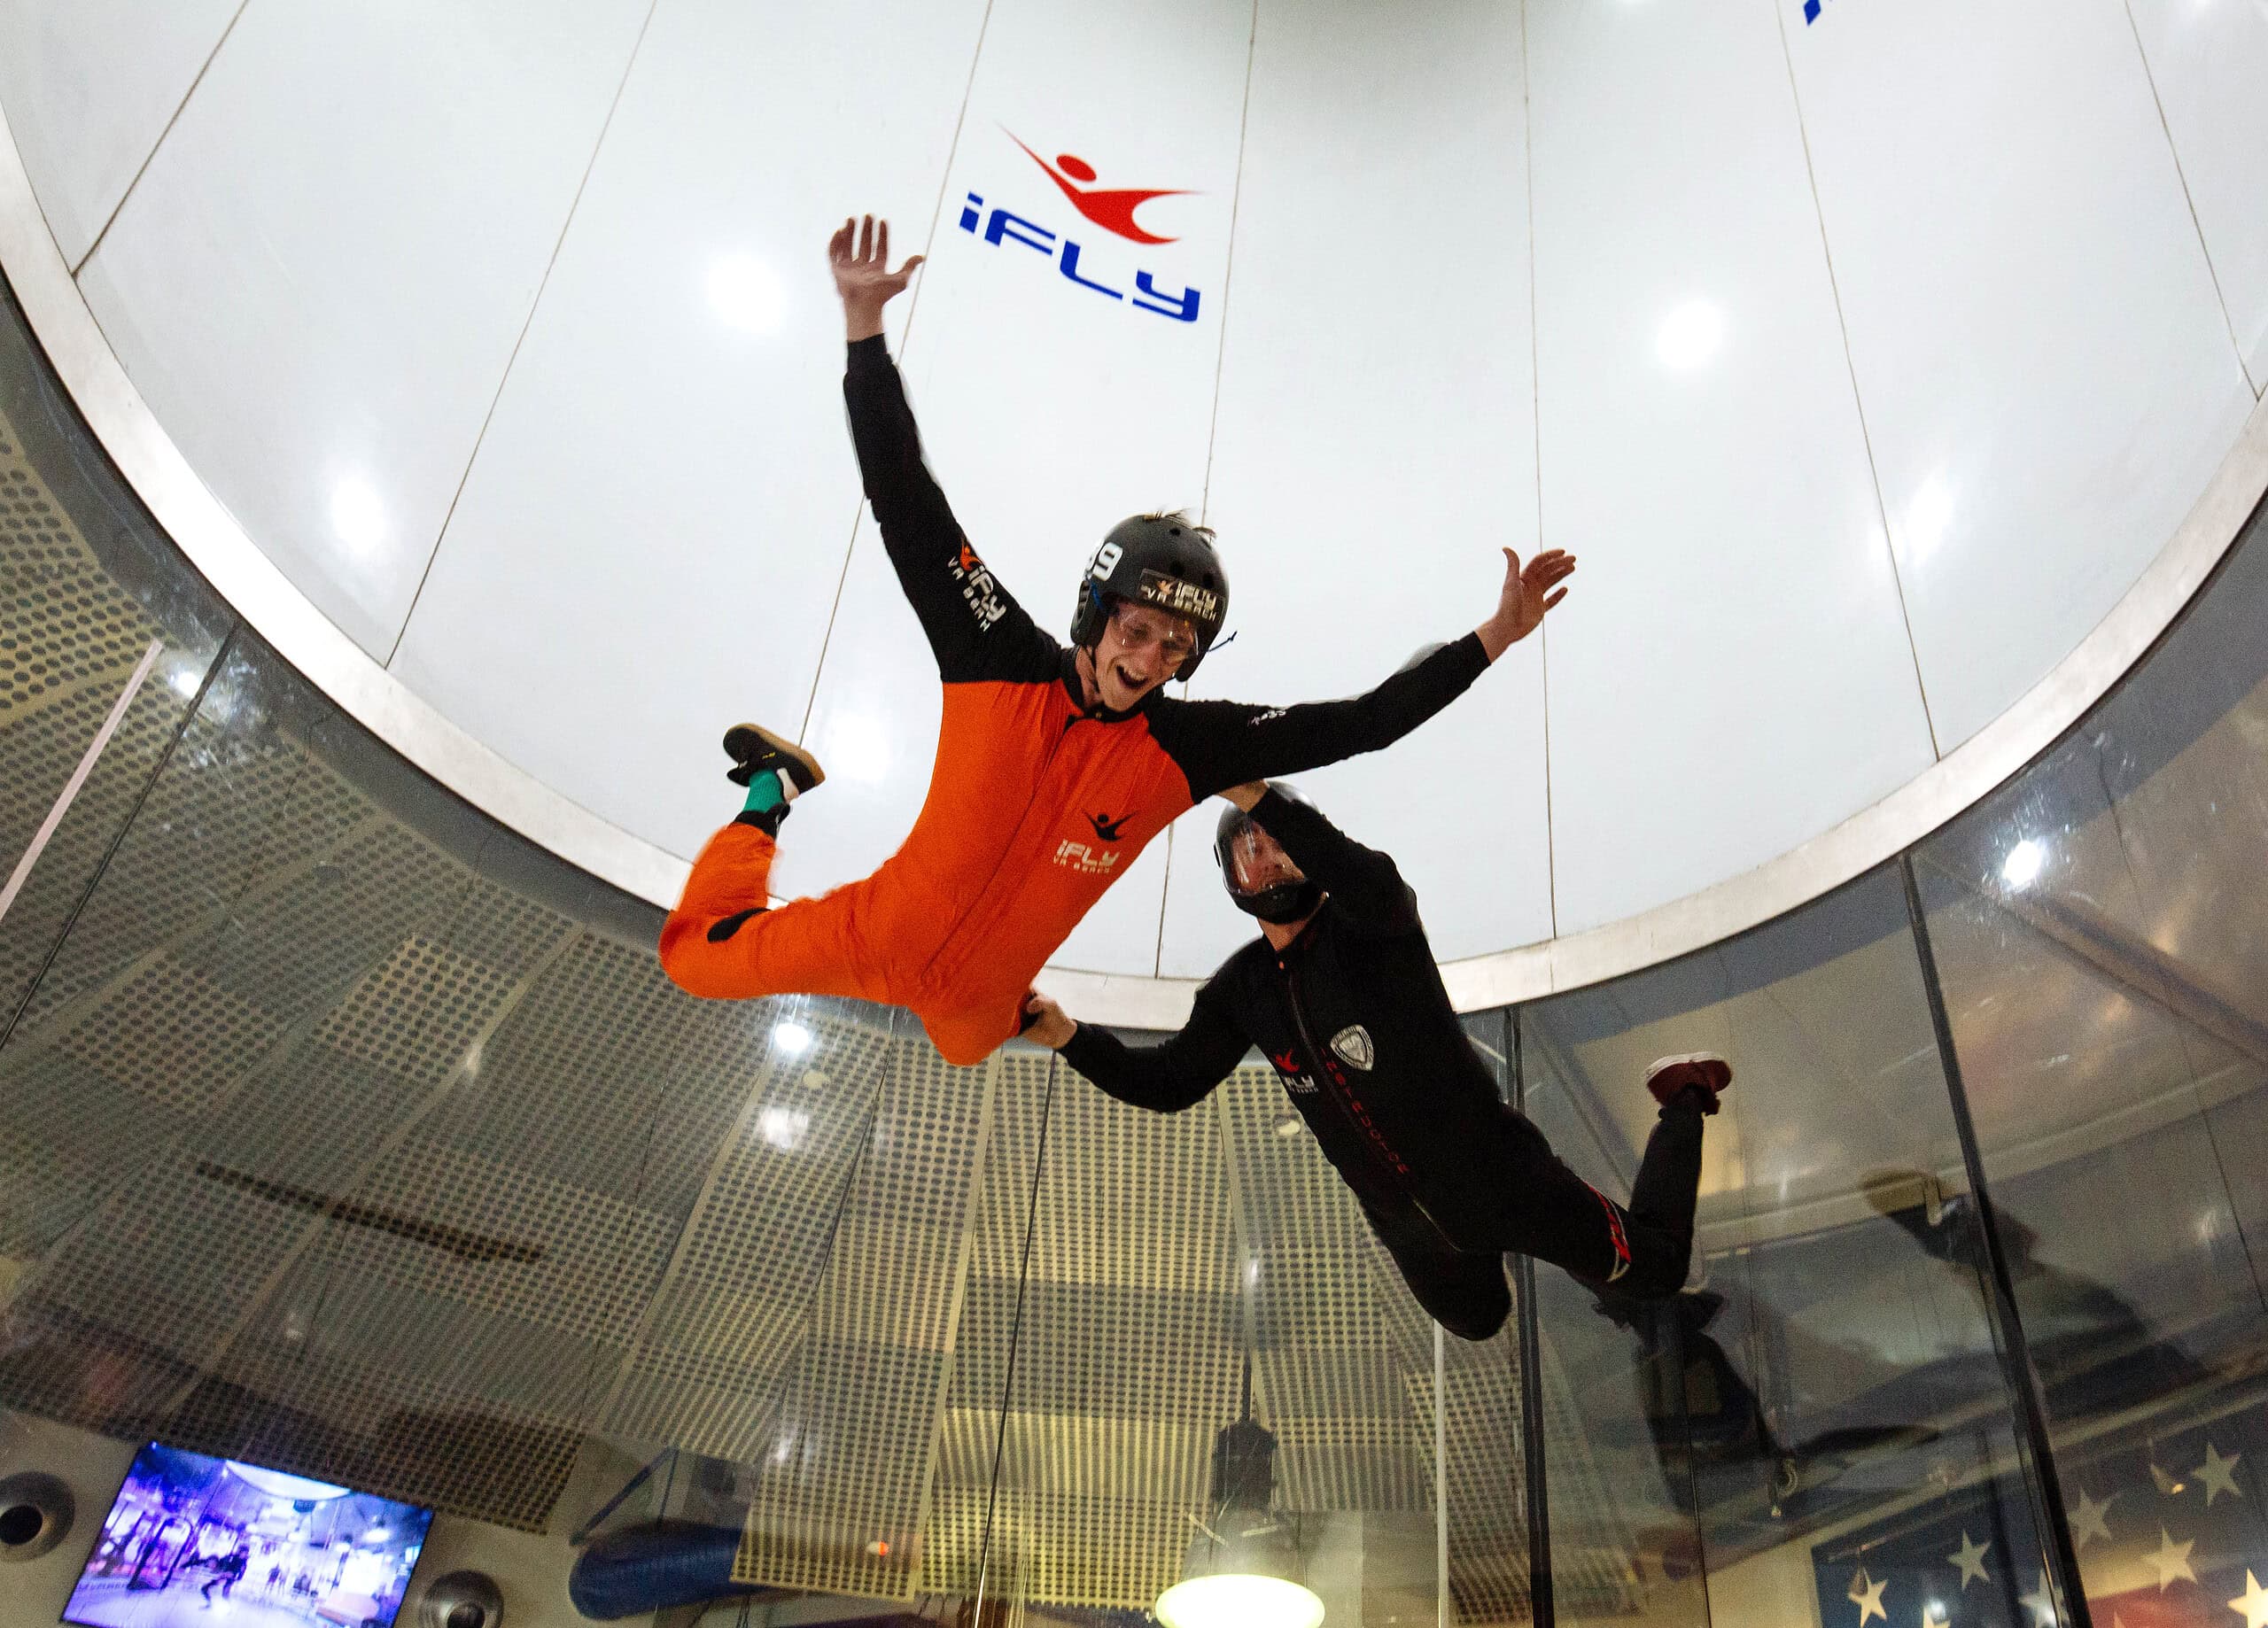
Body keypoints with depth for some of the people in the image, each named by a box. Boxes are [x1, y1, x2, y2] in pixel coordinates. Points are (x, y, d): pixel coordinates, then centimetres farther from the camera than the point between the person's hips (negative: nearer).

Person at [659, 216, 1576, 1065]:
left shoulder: (1189, 744, -19)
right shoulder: (1000, 660, -22)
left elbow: (1361, 723, -19)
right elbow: (905, 503, -25)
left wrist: (1491, 639, -24)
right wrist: (865, 324, -31)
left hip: (977, 992, 2)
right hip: (877, 933, -1)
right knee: (694, 955, 17)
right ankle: (772, 792, 35)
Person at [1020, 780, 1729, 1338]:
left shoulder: (1370, 924, -21)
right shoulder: (1241, 989, -3)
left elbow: (1372, 882, -46)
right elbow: (1169, 1082, 0)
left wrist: (1258, 797, -55)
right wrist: (1070, 1036, -14)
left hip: (1496, 1176, -6)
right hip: (1406, 1221, 6)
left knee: (1654, 1270, 11)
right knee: (1476, 1321, 28)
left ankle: (1682, 1103, 31)